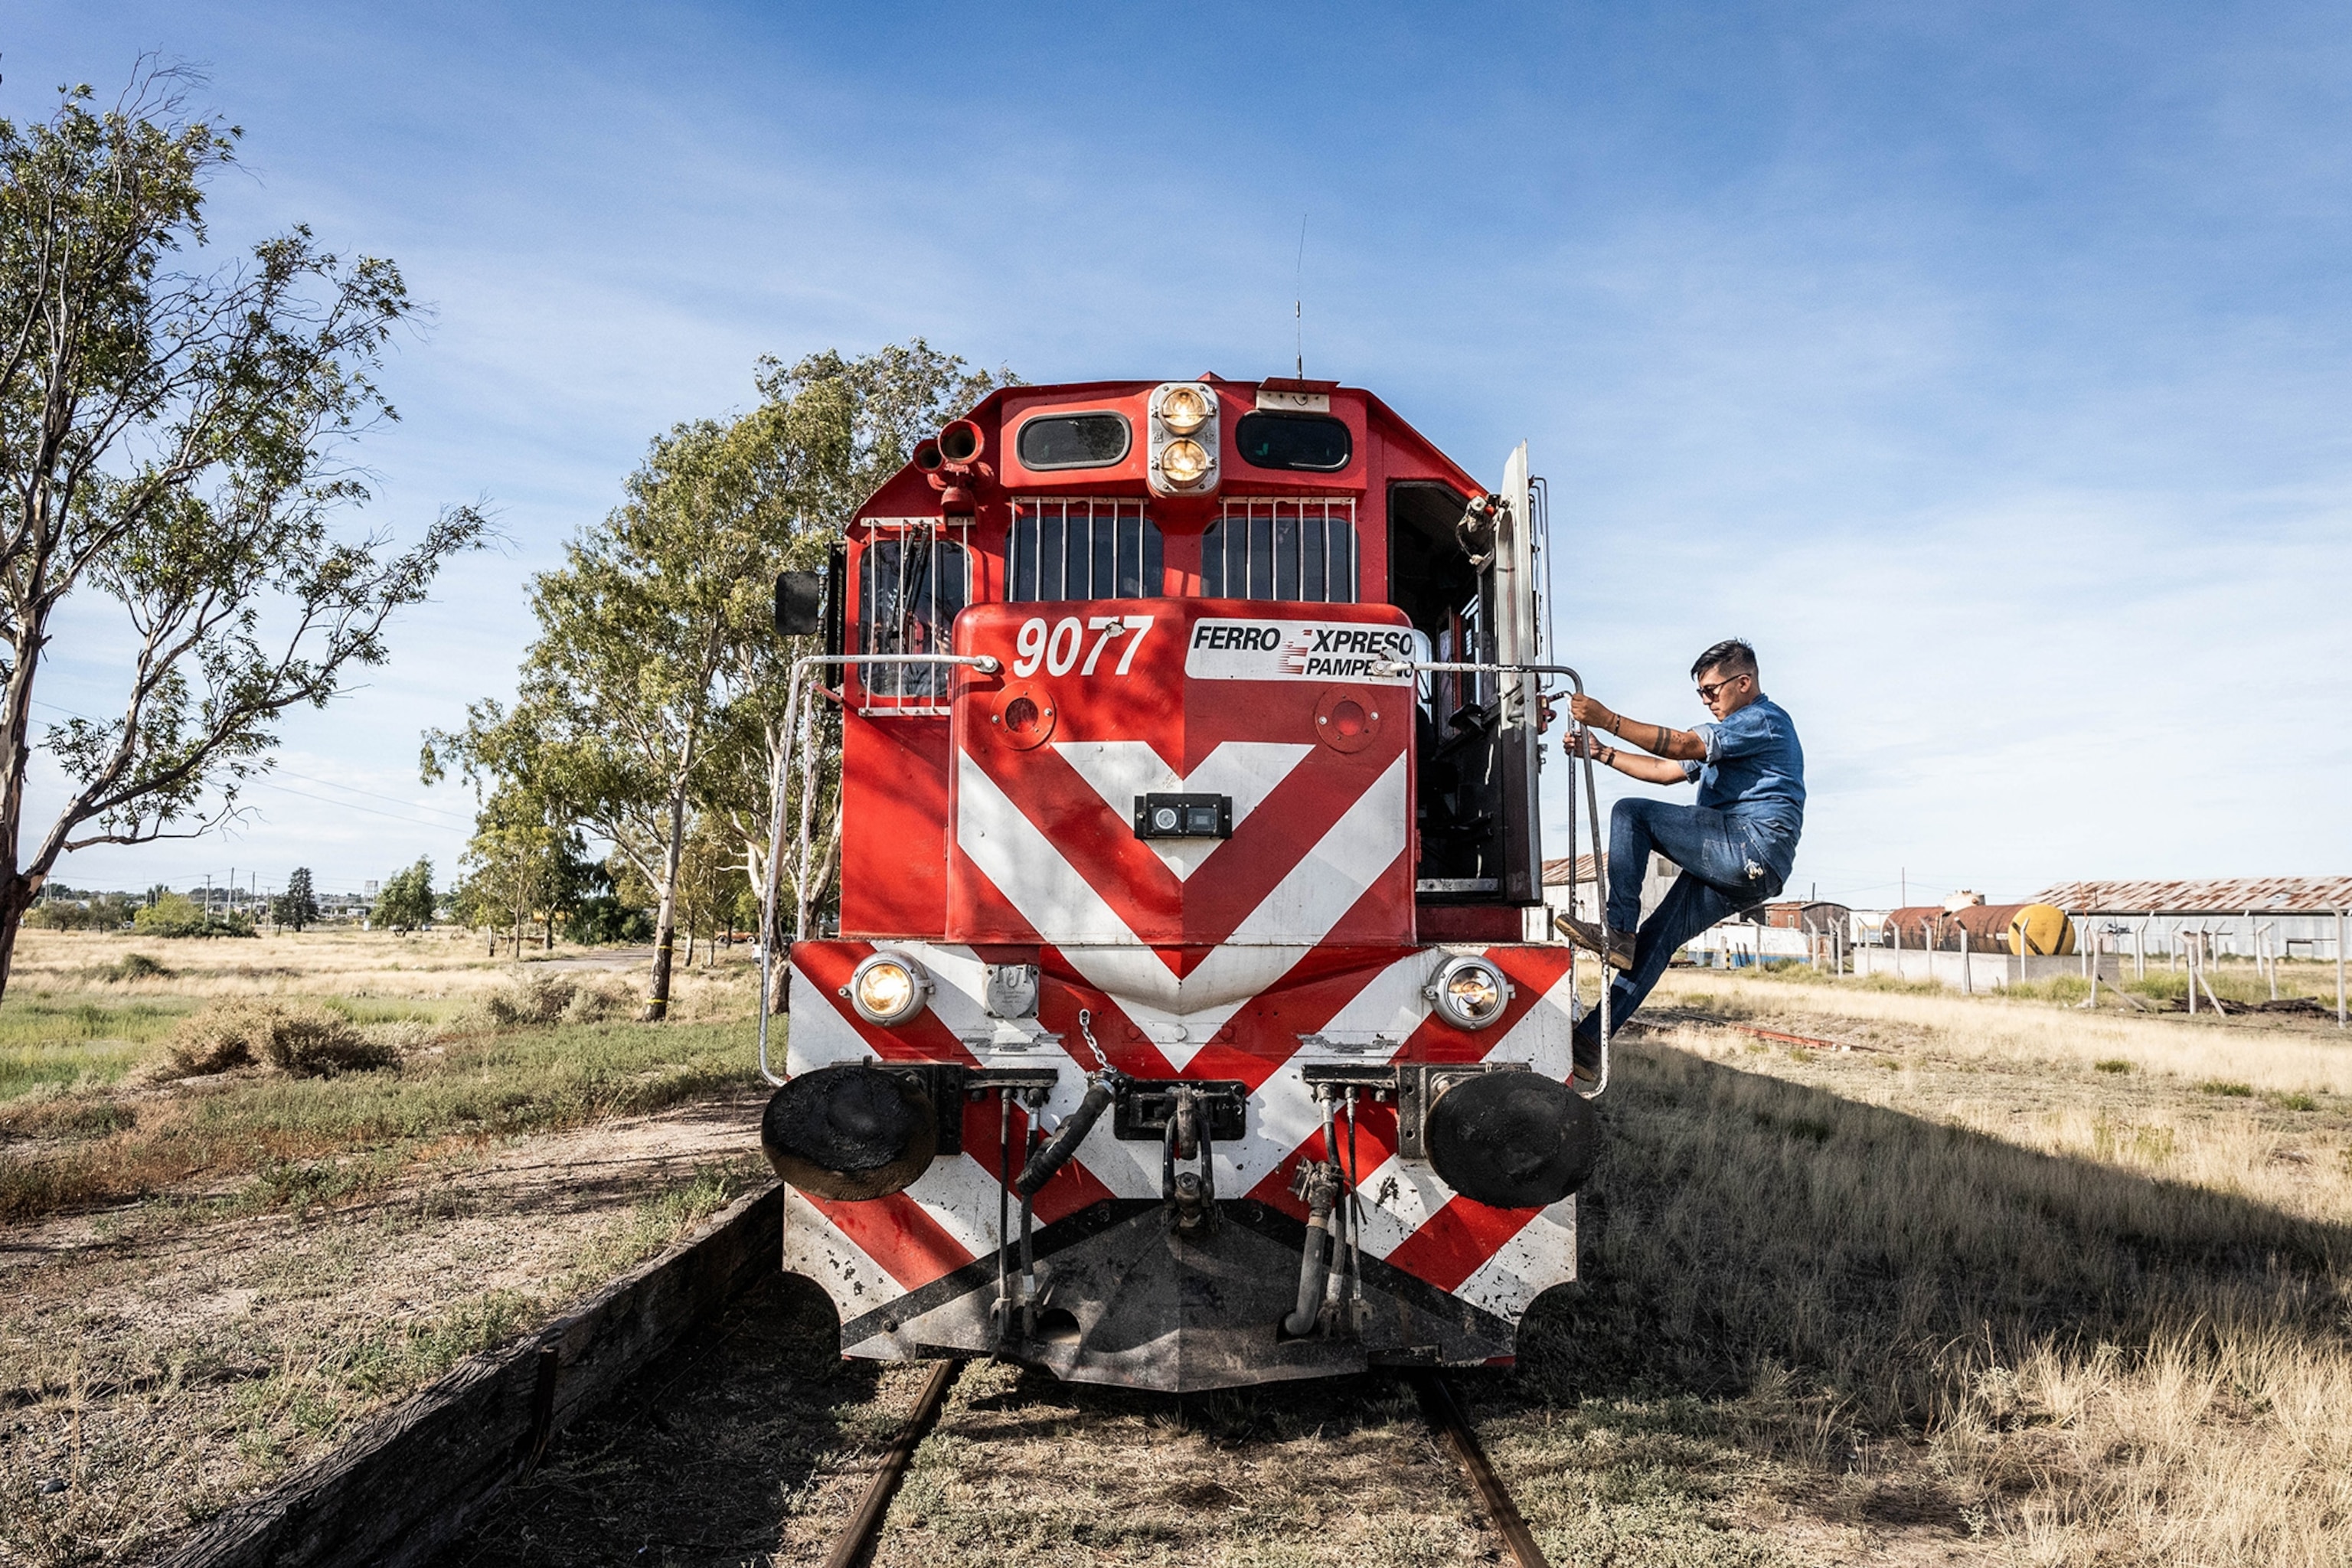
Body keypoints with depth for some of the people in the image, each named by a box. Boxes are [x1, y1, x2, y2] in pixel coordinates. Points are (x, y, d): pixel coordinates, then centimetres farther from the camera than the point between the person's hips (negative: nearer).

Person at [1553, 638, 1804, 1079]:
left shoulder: (1764, 719, -2)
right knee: (1656, 939, 0)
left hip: (1752, 850, -10)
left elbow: (1683, 746, -16)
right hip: (1734, 869, 10)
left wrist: (1609, 720, -22)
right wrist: (1601, 753, 13)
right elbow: (1668, 771, 25)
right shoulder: (1729, 732, 30)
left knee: (1632, 814, -15)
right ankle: (1590, 1040, -4)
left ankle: (1617, 930, -19)